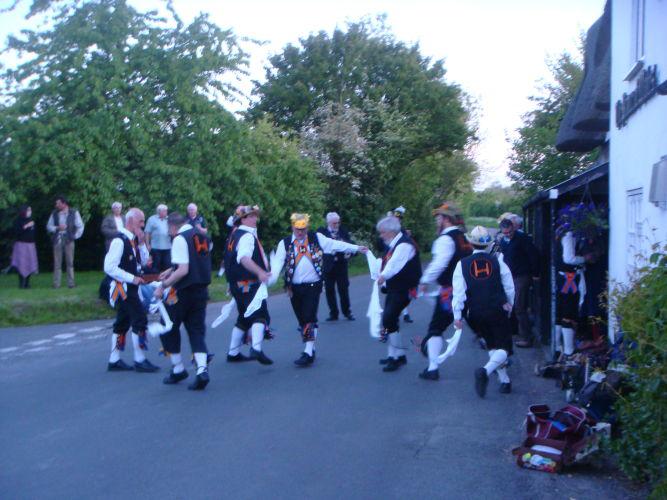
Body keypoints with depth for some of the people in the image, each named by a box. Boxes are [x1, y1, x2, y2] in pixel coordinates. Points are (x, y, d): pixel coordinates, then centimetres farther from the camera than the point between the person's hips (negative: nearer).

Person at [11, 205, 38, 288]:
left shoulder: (31, 220, 11)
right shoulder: (18, 221, -4)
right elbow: (16, 232, -14)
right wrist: (25, 227, -20)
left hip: (30, 245, 5)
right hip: (21, 244, -5)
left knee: (30, 264, 2)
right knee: (22, 264, -7)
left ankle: (27, 283, 9)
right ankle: (21, 283, -2)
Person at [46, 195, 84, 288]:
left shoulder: (74, 213, 3)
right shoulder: (54, 214, 10)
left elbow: (80, 226, 5)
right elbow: (49, 227, 10)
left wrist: (75, 236, -2)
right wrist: (57, 228, -6)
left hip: (68, 240, -2)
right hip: (57, 240, 2)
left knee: (70, 262, 1)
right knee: (57, 263, 1)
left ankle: (71, 283, 5)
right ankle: (56, 284, 4)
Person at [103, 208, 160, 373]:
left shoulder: (133, 239, 11)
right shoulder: (119, 240, -18)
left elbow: (144, 260, 14)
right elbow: (109, 267, -23)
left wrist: (141, 243, 0)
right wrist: (132, 278, -21)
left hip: (130, 288, 10)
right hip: (123, 288, -10)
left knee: (123, 322, 13)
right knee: (140, 320, -8)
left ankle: (114, 360, 20)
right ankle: (140, 361, -1)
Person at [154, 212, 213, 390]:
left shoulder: (180, 239, -13)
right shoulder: (203, 237, 11)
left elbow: (183, 270, -21)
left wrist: (164, 285, -13)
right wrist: (171, 270, 30)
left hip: (183, 292, -7)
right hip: (201, 291, 7)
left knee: (168, 329, 11)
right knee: (197, 330, 8)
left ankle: (178, 369, 16)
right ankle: (202, 369, -9)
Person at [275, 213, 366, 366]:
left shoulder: (317, 238, 2)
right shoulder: (285, 243, 2)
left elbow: (336, 244, 1)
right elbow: (278, 262, -7)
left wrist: (357, 248, -3)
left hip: (313, 286, -2)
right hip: (295, 288, 2)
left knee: (309, 319, -10)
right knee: (301, 320, 11)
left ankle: (308, 353, -9)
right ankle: (309, 350, 25)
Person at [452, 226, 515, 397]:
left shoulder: (462, 264, -2)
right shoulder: (497, 261, -1)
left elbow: (459, 291, -8)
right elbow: (510, 288, 5)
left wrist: (457, 315, -5)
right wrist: (509, 305, 21)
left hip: (476, 314, 3)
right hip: (497, 311, -2)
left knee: (492, 346, 21)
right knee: (504, 348, 1)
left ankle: (504, 380, 24)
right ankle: (485, 371, -26)